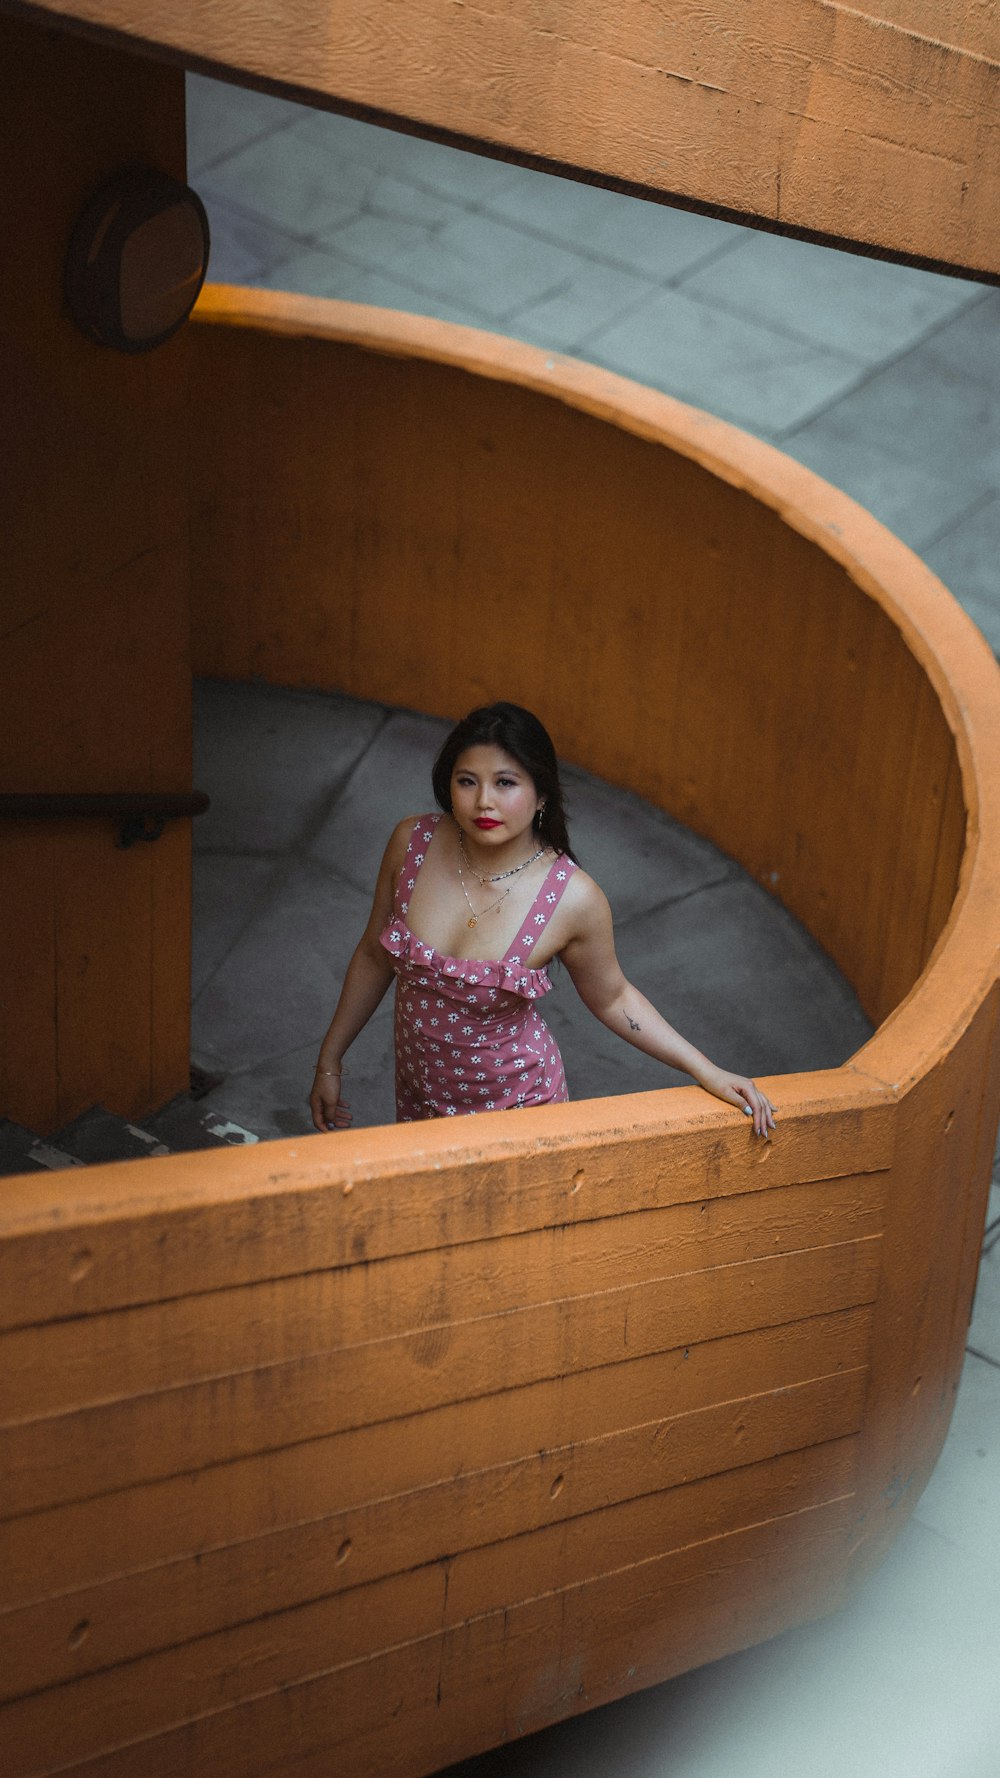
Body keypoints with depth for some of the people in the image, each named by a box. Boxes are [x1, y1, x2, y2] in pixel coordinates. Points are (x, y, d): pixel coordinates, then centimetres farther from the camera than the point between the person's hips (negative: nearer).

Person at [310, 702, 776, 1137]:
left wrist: (707, 1072, -11)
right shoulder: (413, 842, -17)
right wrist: (330, 1062, 4)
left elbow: (612, 998, -6)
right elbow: (375, 955, -2)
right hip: (418, 1095, 3)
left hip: (514, 1107, -3)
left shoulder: (573, 899, -25)